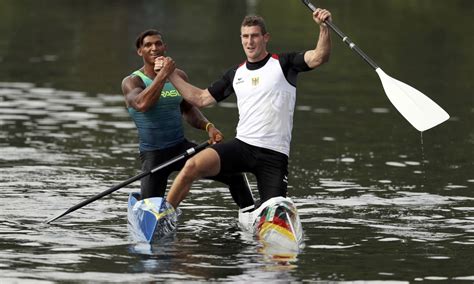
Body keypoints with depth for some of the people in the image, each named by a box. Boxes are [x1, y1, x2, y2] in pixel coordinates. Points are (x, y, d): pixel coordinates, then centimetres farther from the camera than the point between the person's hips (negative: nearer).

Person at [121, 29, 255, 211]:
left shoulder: (179, 76, 7)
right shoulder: (132, 82, -10)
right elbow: (142, 104, -33)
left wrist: (208, 127, 2)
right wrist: (163, 75, -29)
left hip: (182, 147, 5)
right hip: (153, 154, -4)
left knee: (234, 174, -4)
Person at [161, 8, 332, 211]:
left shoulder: (283, 64, 2)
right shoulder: (236, 74, 16)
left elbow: (318, 57, -13)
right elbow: (200, 98, 23)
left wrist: (323, 27, -30)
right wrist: (170, 74, 18)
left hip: (275, 155, -3)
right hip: (241, 146, 3)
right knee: (193, 166, -23)